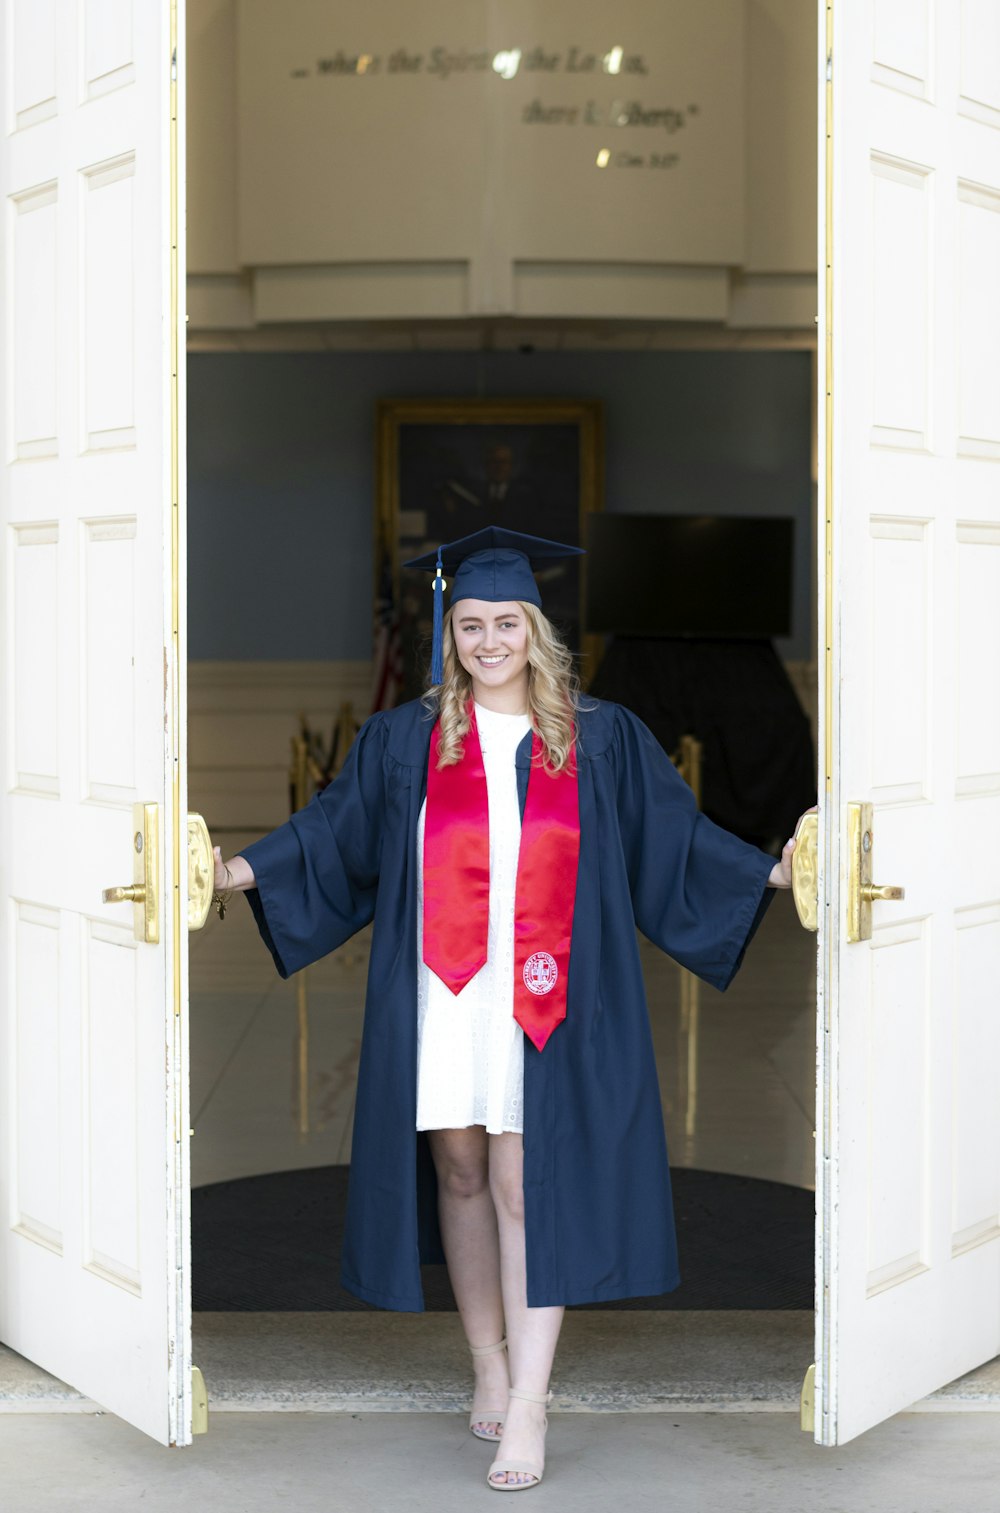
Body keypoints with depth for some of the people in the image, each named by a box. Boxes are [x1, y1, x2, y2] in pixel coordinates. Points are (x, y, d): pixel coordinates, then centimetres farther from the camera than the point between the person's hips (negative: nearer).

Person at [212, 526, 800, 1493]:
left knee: (526, 1182, -7)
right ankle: (489, 1366, 21)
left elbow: (677, 839, 10)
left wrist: (772, 873, 1)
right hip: (443, 991, 2)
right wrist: (246, 869, -2)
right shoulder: (403, 741, 10)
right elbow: (332, 832, 9)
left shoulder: (602, 740, 9)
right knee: (458, 1168, 6)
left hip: (546, 996, -2)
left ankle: (528, 1404, -5)